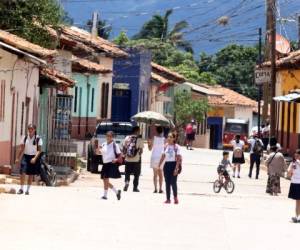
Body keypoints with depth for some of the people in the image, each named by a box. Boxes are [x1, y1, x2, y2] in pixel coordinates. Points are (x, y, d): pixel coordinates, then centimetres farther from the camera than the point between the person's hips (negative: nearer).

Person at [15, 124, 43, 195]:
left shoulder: (38, 139, -5)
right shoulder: (25, 138, 2)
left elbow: (39, 150, -7)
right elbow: (22, 149, 6)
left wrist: (35, 158, -20)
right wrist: (18, 158, 4)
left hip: (33, 157, -1)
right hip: (25, 156, 1)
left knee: (31, 174, 5)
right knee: (23, 172, -13)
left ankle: (28, 190, 16)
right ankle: (21, 189, -5)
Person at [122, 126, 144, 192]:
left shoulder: (127, 138, 2)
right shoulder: (139, 140, -7)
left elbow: (124, 148, 5)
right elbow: (141, 150, -8)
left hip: (128, 159, 3)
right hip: (136, 160, -3)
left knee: (127, 173, 15)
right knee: (136, 175, 11)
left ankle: (127, 182, -10)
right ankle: (135, 187, 11)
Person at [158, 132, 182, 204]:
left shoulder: (176, 147, -7)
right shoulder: (166, 146, 7)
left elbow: (178, 158, -10)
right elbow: (163, 156, 13)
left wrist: (176, 168, -17)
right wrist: (159, 165, 9)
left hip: (173, 164, -5)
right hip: (167, 165, 5)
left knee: (173, 182, -8)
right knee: (167, 182, 4)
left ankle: (175, 197, 10)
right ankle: (168, 199, 9)